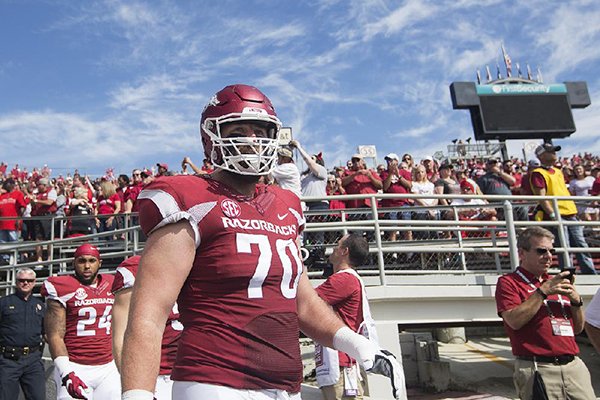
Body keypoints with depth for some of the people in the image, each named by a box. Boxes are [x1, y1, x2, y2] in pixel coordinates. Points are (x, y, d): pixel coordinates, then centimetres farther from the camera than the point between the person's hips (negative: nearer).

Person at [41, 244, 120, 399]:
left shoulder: (112, 285, 10)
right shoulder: (63, 289, -4)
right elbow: (55, 336, -8)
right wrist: (66, 374, -18)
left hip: (109, 368, 4)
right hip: (74, 368, -4)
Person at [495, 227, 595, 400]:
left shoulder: (556, 283, 19)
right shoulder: (508, 282, 0)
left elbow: (578, 328, 19)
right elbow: (514, 321, -15)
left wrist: (575, 300, 1)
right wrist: (544, 291, -14)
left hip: (574, 366, 6)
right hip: (538, 368, -6)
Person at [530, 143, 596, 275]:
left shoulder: (558, 171, 20)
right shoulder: (538, 174, -7)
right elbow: (541, 197, -14)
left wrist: (574, 211, 20)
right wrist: (552, 215, -21)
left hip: (571, 214, 8)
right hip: (556, 216, -8)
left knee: (581, 246, 8)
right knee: (564, 249, -6)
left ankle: (591, 274, 13)